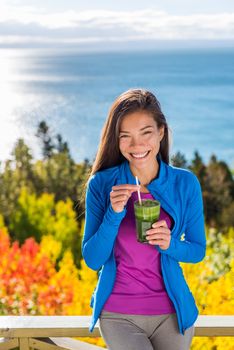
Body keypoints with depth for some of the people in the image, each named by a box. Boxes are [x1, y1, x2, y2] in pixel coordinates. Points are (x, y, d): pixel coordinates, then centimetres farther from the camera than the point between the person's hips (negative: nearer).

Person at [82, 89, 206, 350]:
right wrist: (114, 214, -20)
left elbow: (198, 250, 4)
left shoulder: (186, 183, -5)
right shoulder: (101, 184, -8)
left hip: (172, 311, 2)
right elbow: (92, 260, -6)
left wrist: (170, 244, -17)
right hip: (118, 313, -1)